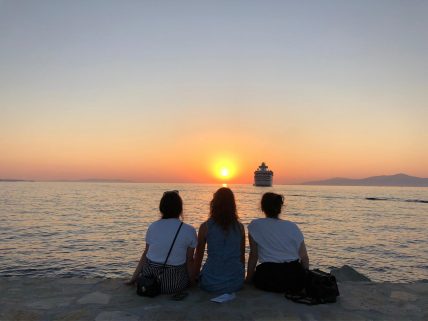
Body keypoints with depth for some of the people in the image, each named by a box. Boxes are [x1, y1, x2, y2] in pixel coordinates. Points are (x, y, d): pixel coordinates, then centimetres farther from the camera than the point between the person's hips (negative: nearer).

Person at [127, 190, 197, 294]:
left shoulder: (153, 227, 1)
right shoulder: (189, 231, -7)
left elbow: (146, 254, 5)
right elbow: (189, 260, -1)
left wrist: (134, 278, 15)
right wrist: (192, 281, 13)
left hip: (149, 279, 3)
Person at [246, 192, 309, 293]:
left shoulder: (255, 225, 1)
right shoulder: (292, 226, 7)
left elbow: (253, 256, 3)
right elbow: (304, 258, 6)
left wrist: (248, 278, 15)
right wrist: (305, 278, 21)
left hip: (269, 279, -3)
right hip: (295, 279, 4)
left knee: (255, 276, 28)